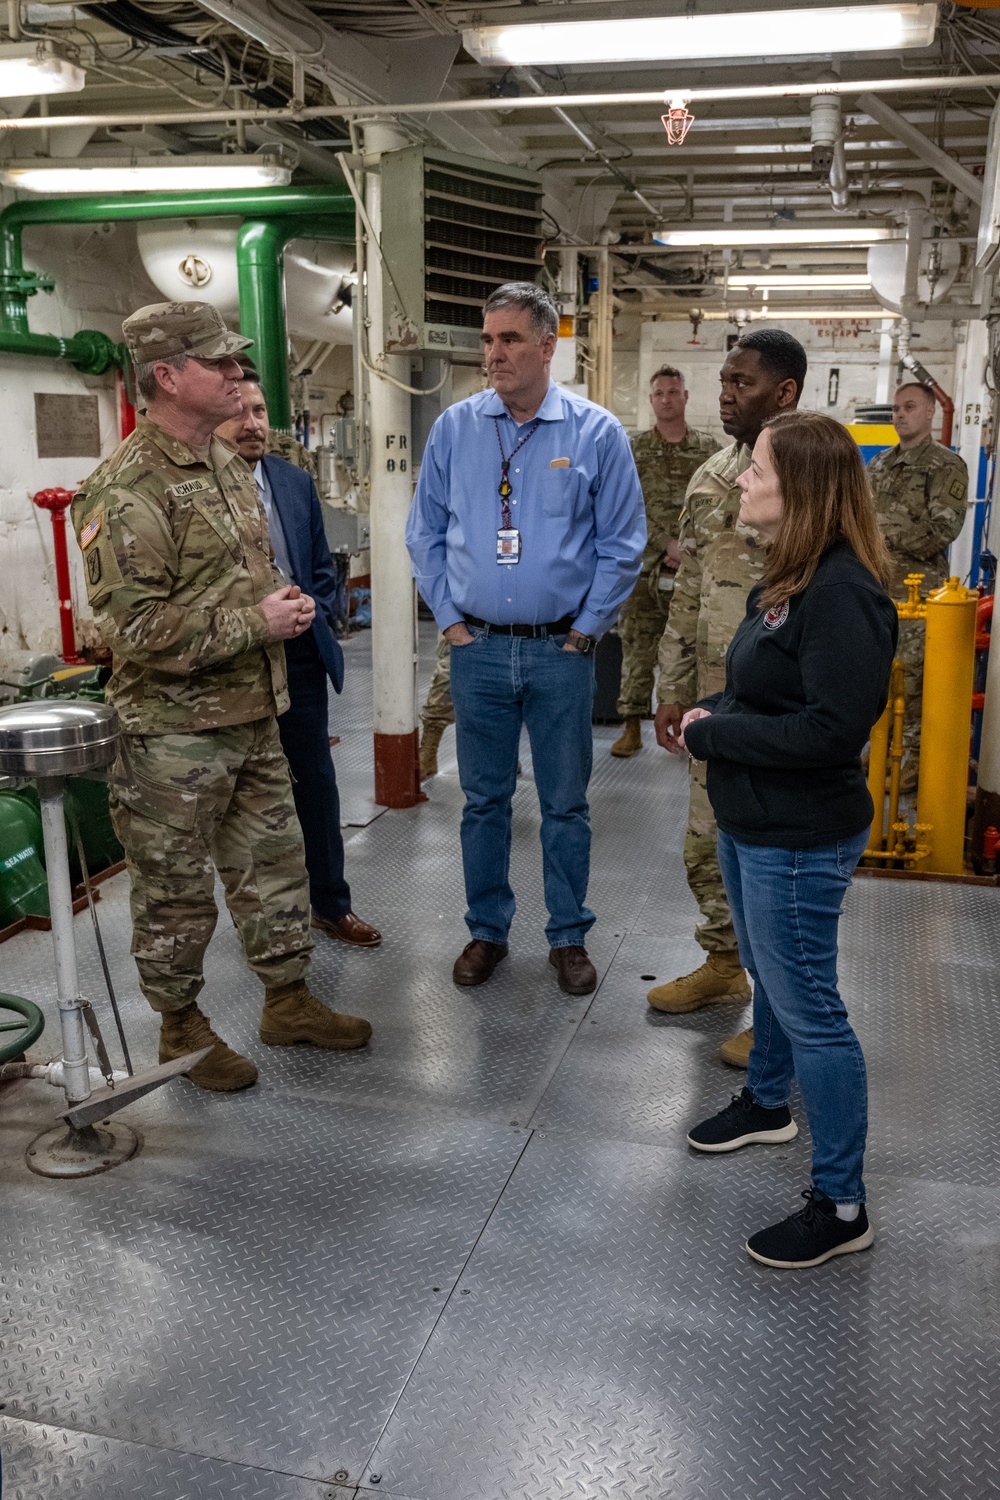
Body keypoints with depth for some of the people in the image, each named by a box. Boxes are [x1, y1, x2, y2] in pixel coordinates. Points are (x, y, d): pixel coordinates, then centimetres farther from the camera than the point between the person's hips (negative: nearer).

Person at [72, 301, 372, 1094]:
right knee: (175, 888, 8)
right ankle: (181, 1027, 27)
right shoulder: (128, 490, -18)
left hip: (252, 715, 8)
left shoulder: (228, 463, 11)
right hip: (174, 730, -8)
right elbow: (136, 626, -24)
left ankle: (289, 998, 34)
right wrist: (254, 621, -19)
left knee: (273, 861, 17)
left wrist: (283, 599, 4)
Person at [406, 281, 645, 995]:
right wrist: (450, 619, 2)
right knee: (484, 798, 13)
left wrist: (585, 629, -4)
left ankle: (569, 937, 26)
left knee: (566, 802, 9)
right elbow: (425, 534, 8)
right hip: (477, 647, 2)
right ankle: (487, 929, 29)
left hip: (561, 650, -1)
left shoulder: (597, 432, -3)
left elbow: (621, 545, -1)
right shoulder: (454, 428, 2)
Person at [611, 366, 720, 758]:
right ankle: (632, 728, 9)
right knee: (637, 649, 2)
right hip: (643, 568, 0)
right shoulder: (634, 450, 6)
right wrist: (667, 545, -13)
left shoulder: (709, 449, 8)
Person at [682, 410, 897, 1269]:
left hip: (800, 841, -10)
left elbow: (831, 728, -29)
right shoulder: (791, 578, 7)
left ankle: (841, 1207, 17)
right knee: (770, 979, 27)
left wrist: (713, 733, -20)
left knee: (808, 1008, 1)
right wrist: (712, 712, -3)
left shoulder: (842, 594, -24)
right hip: (752, 821, 10)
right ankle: (768, 1104, 50)